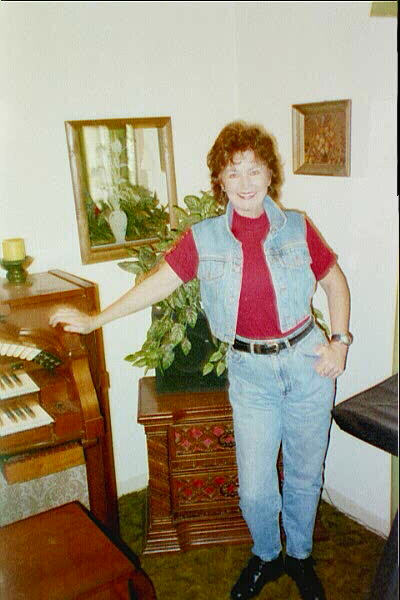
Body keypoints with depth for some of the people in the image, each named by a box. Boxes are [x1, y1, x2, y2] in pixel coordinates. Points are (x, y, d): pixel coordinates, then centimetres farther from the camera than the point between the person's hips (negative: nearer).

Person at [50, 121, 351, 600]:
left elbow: (334, 280, 8)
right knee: (254, 488, 5)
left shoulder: (297, 228, -3)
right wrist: (94, 320, 1)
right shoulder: (204, 239, -3)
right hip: (250, 372, 0)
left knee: (305, 475, 14)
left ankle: (300, 557, 42)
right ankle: (266, 556, 37)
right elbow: (158, 283, 0)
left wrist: (340, 340, -2)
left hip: (307, 363, 1)